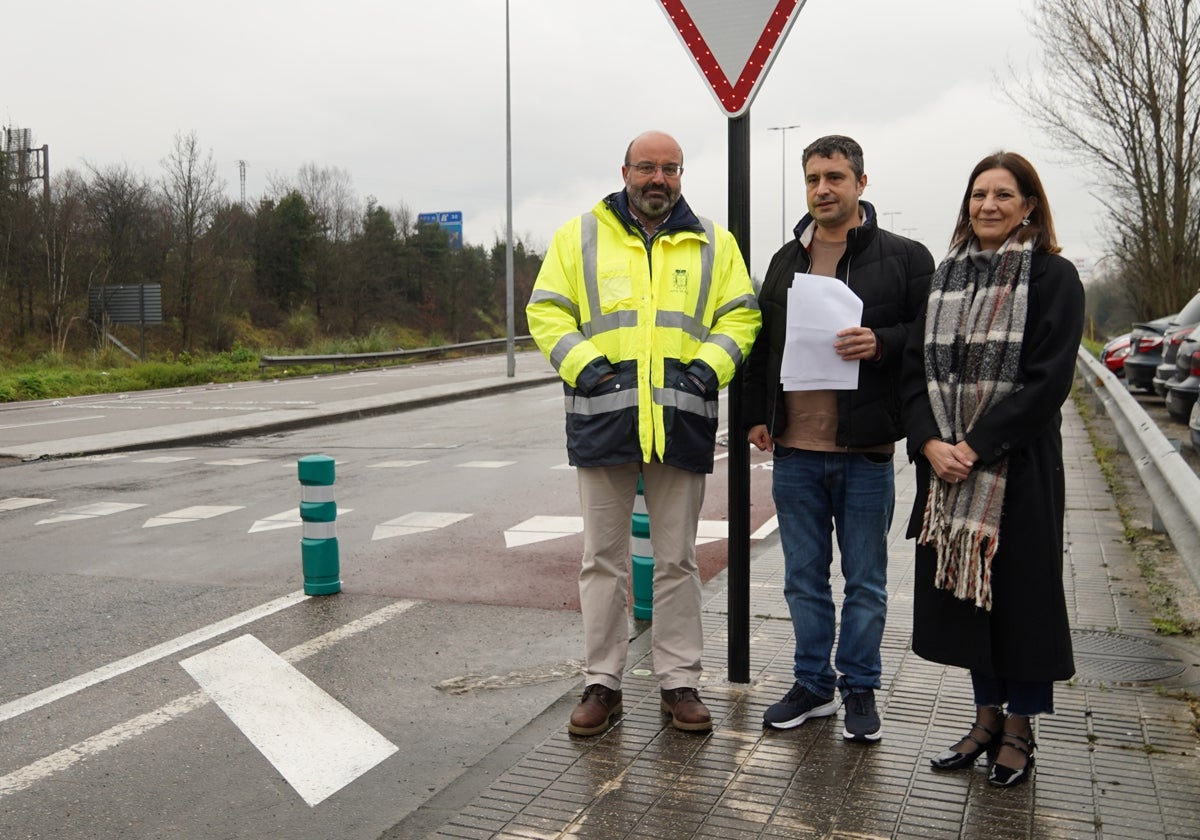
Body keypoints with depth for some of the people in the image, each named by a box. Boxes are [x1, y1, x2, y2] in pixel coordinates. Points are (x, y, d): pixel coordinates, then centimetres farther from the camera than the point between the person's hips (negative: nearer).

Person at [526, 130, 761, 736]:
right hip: (602, 418, 0)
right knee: (603, 558, 7)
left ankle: (680, 681, 20)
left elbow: (740, 317, 9)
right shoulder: (580, 236, 8)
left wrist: (708, 367, -8)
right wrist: (583, 364, -11)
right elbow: (546, 312, 4)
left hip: (680, 420, 1)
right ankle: (602, 682, 18)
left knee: (677, 559, 9)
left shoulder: (713, 243, 11)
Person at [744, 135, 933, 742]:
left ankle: (860, 689, 23)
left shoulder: (903, 258, 0)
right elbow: (761, 344, 17)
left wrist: (882, 343, -19)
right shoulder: (785, 261, 13)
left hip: (865, 452, -3)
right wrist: (757, 415, 11)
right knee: (804, 578, 12)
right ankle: (813, 684, 27)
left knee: (865, 581, 8)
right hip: (794, 451, 4)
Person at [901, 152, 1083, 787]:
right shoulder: (945, 277, 11)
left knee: (1018, 590, 4)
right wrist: (931, 442, -9)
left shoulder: (1053, 277, -3)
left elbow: (1048, 379, -12)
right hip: (947, 466, 5)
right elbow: (916, 369, 6)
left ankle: (1019, 729, 20)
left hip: (1019, 466, -4)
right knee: (964, 587, 11)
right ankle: (987, 715, 27)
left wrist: (976, 445, -18)